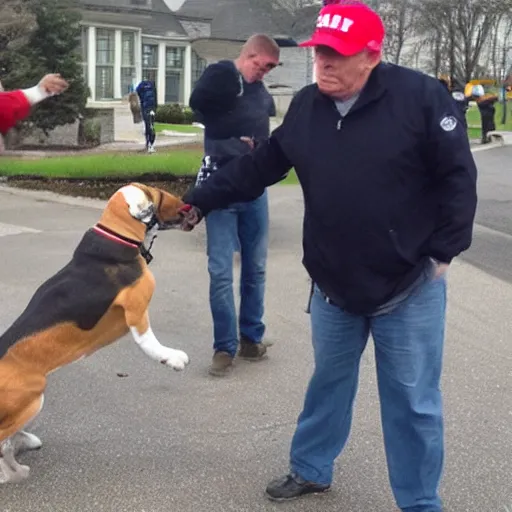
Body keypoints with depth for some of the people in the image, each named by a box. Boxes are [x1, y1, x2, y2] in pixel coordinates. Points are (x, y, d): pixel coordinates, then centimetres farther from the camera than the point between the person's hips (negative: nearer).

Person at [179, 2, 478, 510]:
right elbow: (257, 167, 7)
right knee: (329, 381, 22)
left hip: (409, 286, -4)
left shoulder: (420, 96, -16)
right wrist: (198, 201, 4)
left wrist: (443, 252, -10)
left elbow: (458, 177, -11)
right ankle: (310, 470, 42)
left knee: (412, 401, 6)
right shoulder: (305, 107, 0)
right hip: (332, 283, 5)